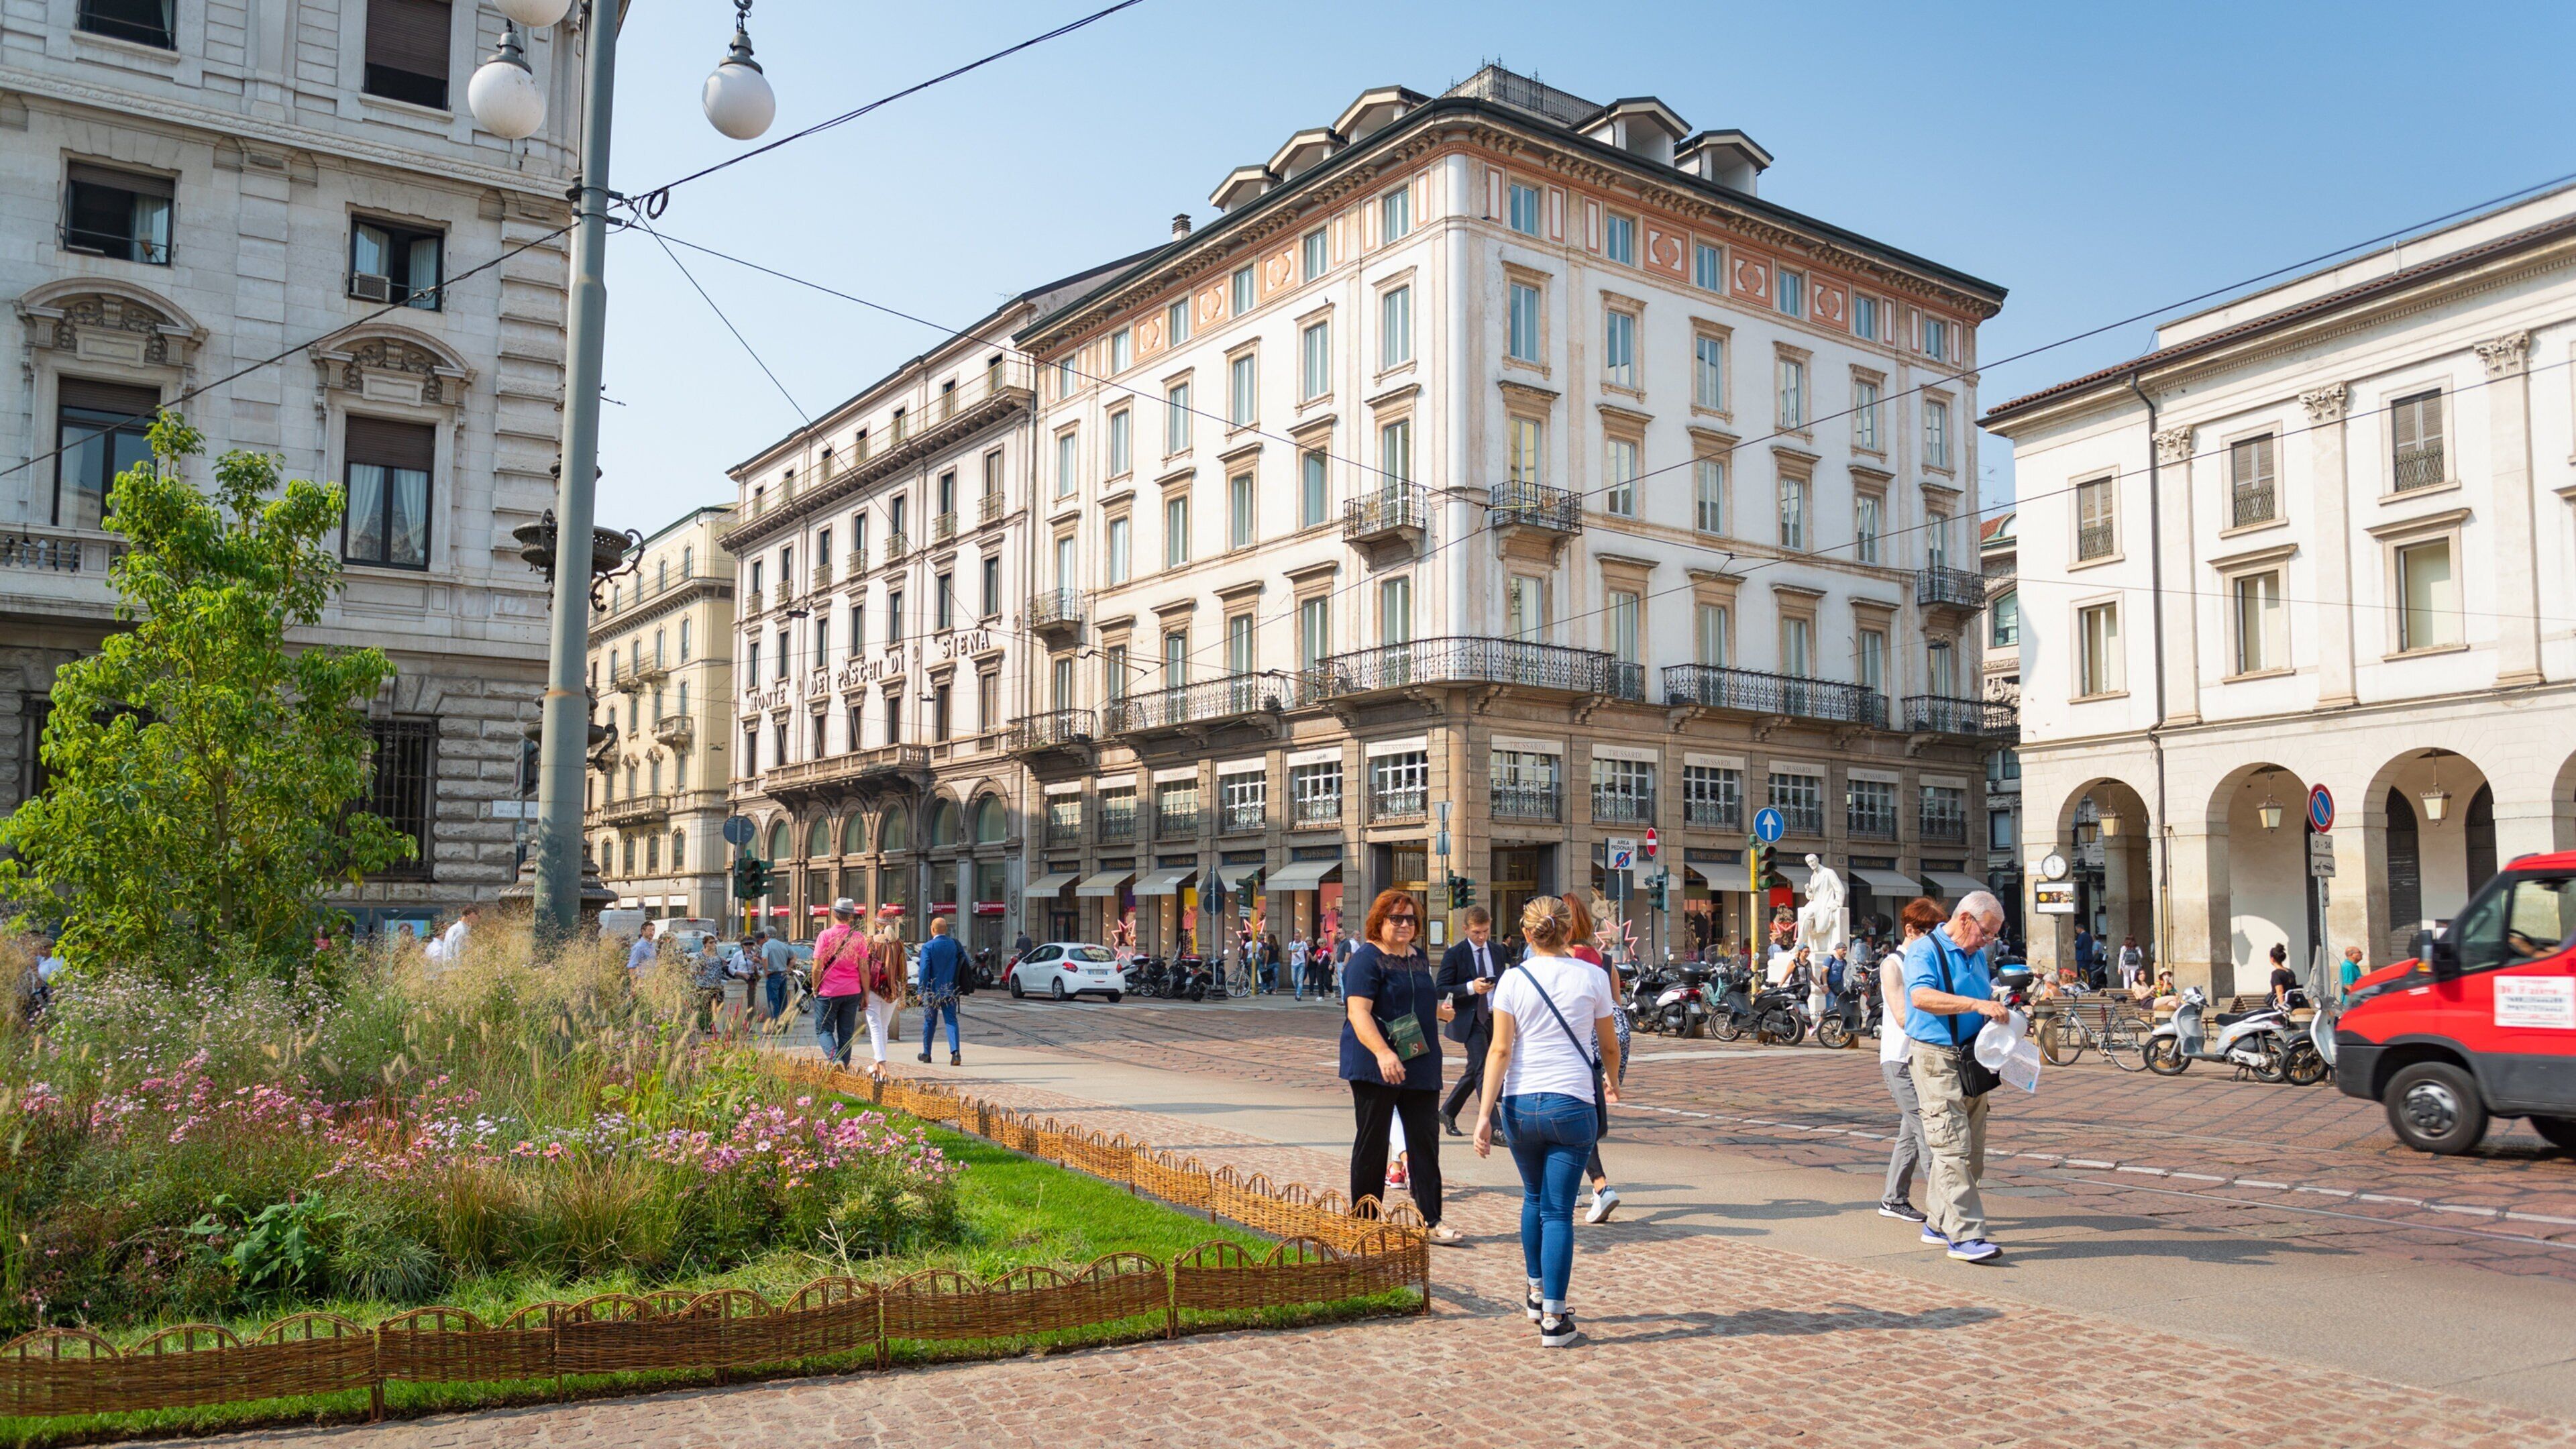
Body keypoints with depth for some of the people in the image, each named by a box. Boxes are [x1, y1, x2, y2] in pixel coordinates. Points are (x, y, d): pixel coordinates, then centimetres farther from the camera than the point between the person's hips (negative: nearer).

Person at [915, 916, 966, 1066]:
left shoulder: (928, 947, -11)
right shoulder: (956, 945, 2)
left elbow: (924, 969, -14)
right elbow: (965, 966, 5)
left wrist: (921, 991, -10)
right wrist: (958, 986, 15)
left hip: (932, 991, -2)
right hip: (950, 991, 2)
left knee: (930, 1022, 13)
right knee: (951, 1021, -1)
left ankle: (926, 1054, 25)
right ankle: (955, 1052, -19)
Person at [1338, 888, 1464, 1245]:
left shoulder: (1417, 956, 13)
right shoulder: (1367, 959, -11)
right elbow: (1358, 1012, -22)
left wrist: (1439, 1011, 14)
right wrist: (1382, 1053, -33)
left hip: (1420, 1065, 7)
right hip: (1375, 1066, -7)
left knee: (1425, 1142, 5)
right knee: (1372, 1143, 3)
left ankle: (1432, 1221, 9)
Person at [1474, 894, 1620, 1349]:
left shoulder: (1513, 978, -1)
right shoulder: (1592, 976, -1)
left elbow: (1500, 1050, -6)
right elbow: (1609, 1046, 10)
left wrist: (1484, 1115, -5)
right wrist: (1612, 1082, 30)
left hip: (1520, 1103, 2)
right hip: (1572, 1104, -2)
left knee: (1534, 1199, 22)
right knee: (1558, 1211, 1)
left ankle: (1537, 1293, 36)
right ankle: (1553, 1320, 0)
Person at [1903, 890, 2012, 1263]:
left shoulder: (1977, 955, 18)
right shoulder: (1924, 950, -10)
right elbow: (1921, 997, -27)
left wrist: (1999, 1008, 7)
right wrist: (1976, 1005, -34)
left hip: (1972, 1060, 9)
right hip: (1935, 1056, -9)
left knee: (1971, 1151, 10)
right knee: (1953, 1147, -13)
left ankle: (1938, 1225, 20)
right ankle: (1964, 1235, -14)